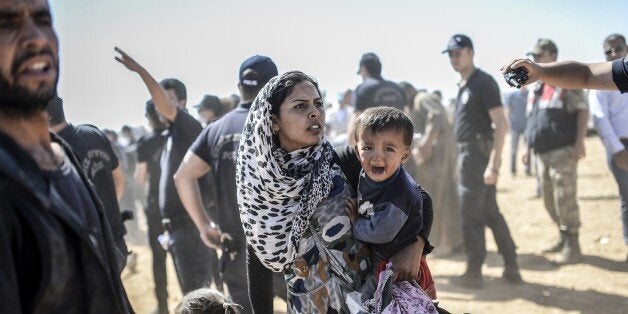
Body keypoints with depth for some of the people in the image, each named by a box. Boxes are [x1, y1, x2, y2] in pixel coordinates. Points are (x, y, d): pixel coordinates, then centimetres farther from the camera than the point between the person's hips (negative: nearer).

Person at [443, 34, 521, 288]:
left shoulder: (483, 82, -13)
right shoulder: (462, 86, 14)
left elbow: (501, 124, -19)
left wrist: (493, 164, -24)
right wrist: (461, 162, 20)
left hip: (478, 153, -9)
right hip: (467, 153, 9)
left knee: (471, 215, -2)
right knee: (490, 213, 12)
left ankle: (474, 274, 7)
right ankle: (511, 269, 18)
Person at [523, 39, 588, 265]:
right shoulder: (537, 86, 17)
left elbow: (582, 111, -11)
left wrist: (579, 142, -20)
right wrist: (529, 147, 20)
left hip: (562, 151, -8)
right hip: (543, 153, 8)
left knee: (565, 200, -8)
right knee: (550, 201, 13)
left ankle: (573, 246, -1)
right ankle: (563, 238, 26)